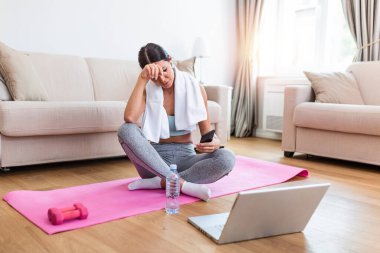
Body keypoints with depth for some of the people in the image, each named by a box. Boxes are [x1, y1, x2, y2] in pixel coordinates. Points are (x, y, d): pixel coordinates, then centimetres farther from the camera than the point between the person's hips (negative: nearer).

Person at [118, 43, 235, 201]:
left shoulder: (194, 88, -2)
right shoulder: (147, 90, -2)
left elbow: (207, 132, 0)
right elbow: (129, 118, -25)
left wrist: (215, 143, -23)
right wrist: (142, 79, -24)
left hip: (185, 157, 0)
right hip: (156, 159, 0)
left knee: (227, 158, -29)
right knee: (126, 130, -30)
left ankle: (159, 182, -25)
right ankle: (183, 185, -32)